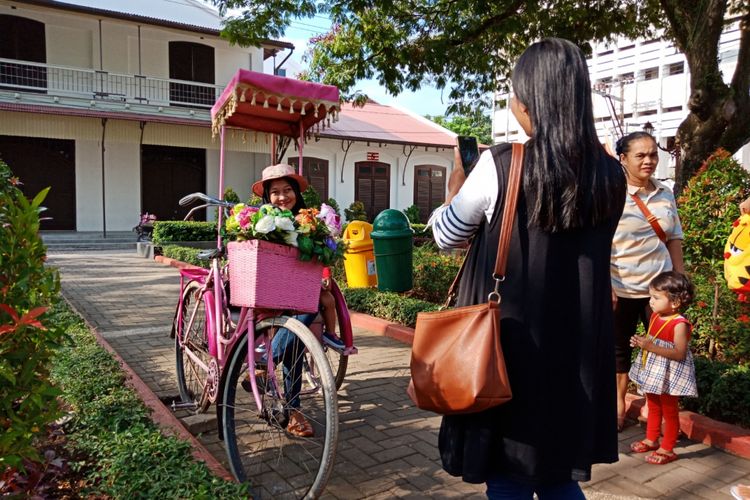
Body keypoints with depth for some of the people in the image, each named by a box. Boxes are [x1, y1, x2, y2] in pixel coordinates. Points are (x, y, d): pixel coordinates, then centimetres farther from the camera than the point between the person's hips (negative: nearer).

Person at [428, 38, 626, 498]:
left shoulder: (499, 165, -14)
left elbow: (447, 236, 0)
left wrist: (457, 186, 18)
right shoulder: (611, 176, -1)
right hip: (578, 349, 5)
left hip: (511, 344, -4)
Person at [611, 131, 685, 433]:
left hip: (660, 286, 3)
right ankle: (619, 405, 28)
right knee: (619, 348, 11)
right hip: (621, 287, -3)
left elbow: (674, 240, 11)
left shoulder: (665, 194, 6)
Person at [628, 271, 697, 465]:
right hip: (652, 371, 8)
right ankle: (651, 440, 39)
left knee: (669, 411, 8)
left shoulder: (680, 324, -23)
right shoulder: (655, 316, 1)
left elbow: (680, 354, -27)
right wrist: (641, 341, -5)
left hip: (669, 375, -8)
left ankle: (667, 450, 21)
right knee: (653, 407, 22)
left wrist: (651, 347, -31)